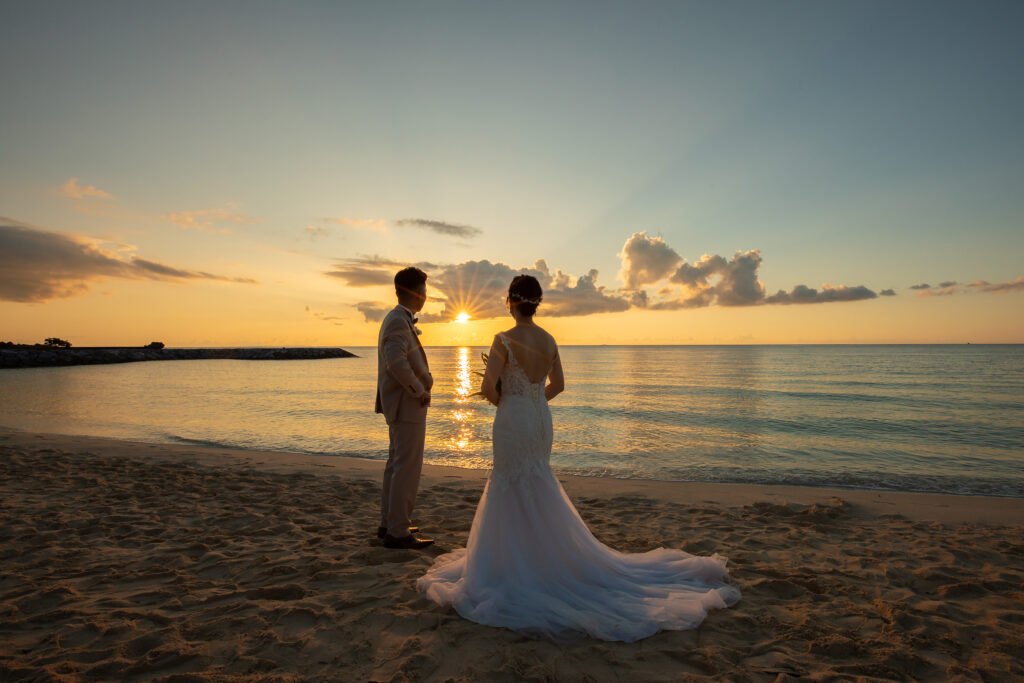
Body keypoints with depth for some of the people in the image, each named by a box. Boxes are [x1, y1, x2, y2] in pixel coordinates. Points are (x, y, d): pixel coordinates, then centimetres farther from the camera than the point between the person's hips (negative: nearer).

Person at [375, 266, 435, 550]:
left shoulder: (395, 318, 15)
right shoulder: (399, 321, -17)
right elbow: (396, 361, -32)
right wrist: (420, 391, -22)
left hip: (400, 404, 11)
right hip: (408, 405, -11)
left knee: (396, 464, 16)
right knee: (408, 468, -5)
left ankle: (388, 524, 26)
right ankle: (397, 532, 1)